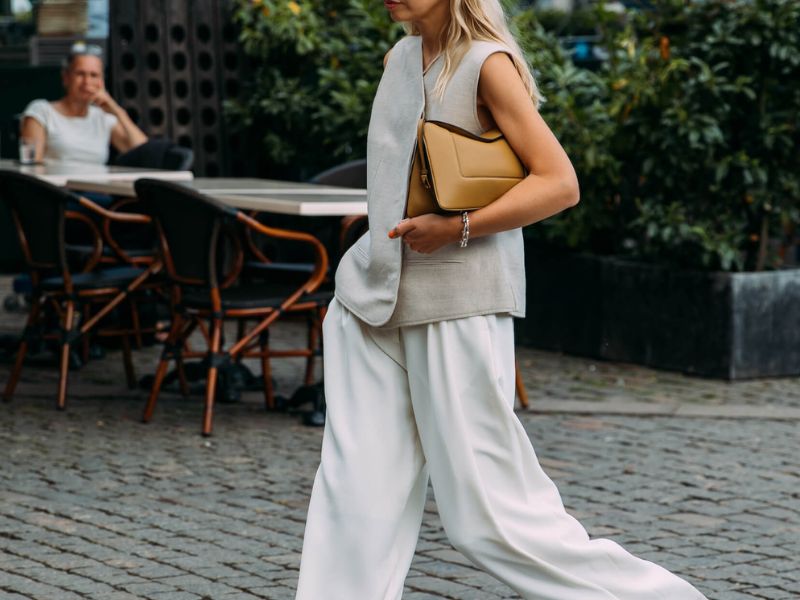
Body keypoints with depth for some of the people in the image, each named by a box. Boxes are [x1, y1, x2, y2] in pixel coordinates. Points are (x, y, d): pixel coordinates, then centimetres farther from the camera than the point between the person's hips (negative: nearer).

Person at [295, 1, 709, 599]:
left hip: (456, 304, -7)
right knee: (357, 492, 1)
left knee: (487, 513, -4)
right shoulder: (399, 59, 12)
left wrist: (456, 228, -22)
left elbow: (560, 183, -15)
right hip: (376, 297, 7)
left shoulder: (488, 64, -10)